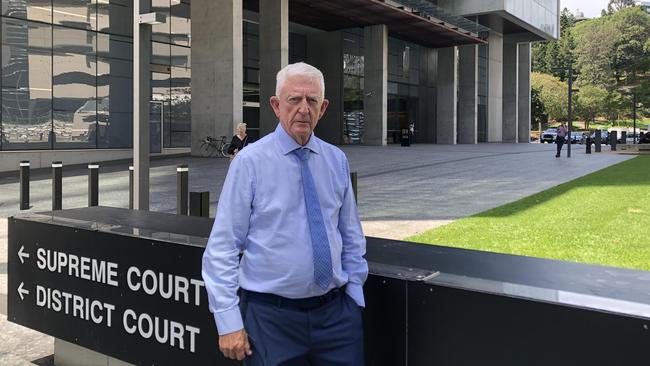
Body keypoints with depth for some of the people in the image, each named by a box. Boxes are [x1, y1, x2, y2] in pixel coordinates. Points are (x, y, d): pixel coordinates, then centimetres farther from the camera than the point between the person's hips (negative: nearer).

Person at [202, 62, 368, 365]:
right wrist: (229, 322, -12)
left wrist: (354, 296, 8)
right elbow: (222, 247, -9)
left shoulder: (337, 160, 5)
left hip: (336, 312, 4)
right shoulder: (250, 161, -8)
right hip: (271, 316, -3)